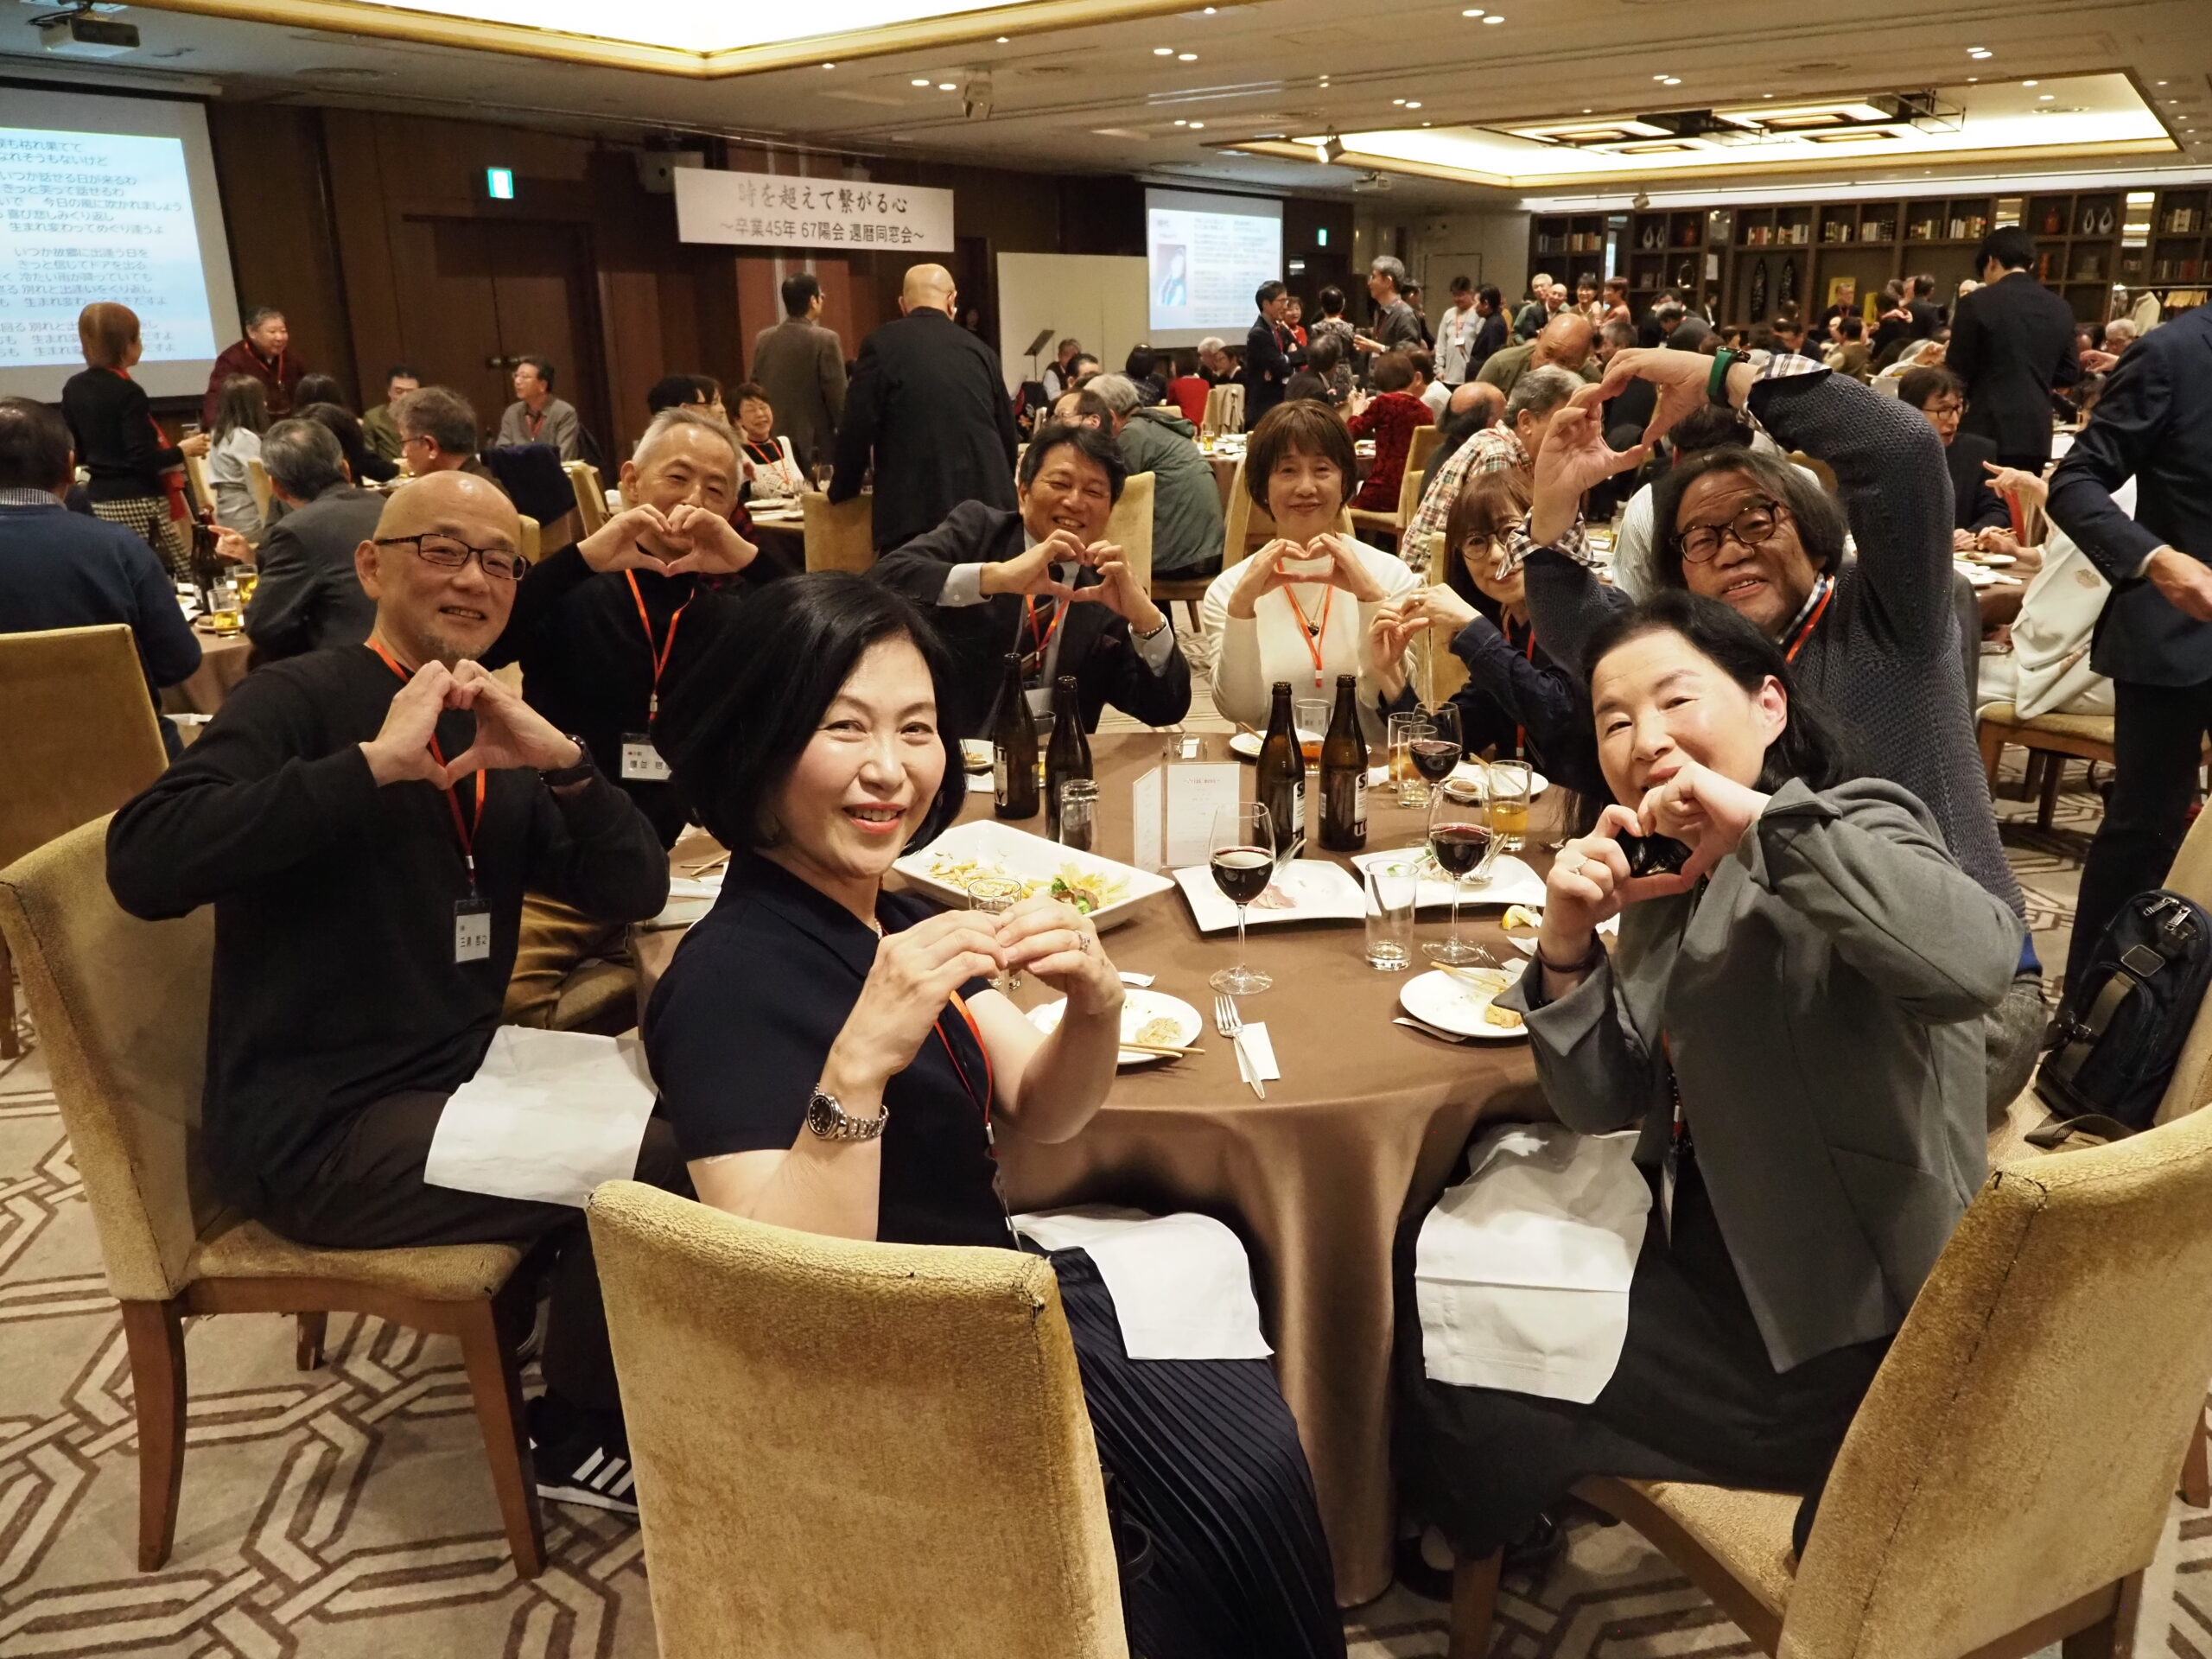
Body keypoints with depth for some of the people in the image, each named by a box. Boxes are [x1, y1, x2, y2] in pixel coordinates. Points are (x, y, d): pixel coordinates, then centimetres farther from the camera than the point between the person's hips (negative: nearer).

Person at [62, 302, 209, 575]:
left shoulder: (73, 388, 10)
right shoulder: (128, 392, -14)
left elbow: (76, 454, 16)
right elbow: (143, 460, -18)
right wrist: (183, 450, -3)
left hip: (98, 500, 9)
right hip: (137, 503, -9)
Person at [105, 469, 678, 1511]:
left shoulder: (494, 740, 11)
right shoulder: (301, 701, -9)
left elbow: (636, 893, 1)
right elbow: (144, 862, -27)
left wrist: (562, 761, -15)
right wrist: (375, 762, -30)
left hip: (454, 1077, 8)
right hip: (312, 1128, -7)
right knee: (655, 1174, -18)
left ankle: (569, 1310, 21)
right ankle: (577, 1440, 6)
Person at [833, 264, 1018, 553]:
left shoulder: (882, 344, 1)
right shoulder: (979, 349, 13)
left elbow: (857, 427, -3)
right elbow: (1007, 432, 20)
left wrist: (842, 490, 14)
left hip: (915, 507, -4)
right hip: (987, 502, 4)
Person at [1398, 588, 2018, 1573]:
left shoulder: (1851, 833, -18)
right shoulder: (1685, 884, 5)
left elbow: (1976, 959, -42)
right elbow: (1608, 1110, 1)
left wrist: (1762, 816, -37)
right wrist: (1567, 948, -14)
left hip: (1835, 1340, -7)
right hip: (1714, 1252, 8)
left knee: (1458, 1375, -1)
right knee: (1435, 1297, 15)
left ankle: (1475, 1537, 35)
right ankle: (1462, 1518, 44)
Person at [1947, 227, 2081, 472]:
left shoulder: (1977, 302, -7)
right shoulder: (2059, 309, 8)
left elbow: (1957, 372, -4)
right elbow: (2070, 373, 14)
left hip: (1987, 431, -5)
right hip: (2036, 433, 5)